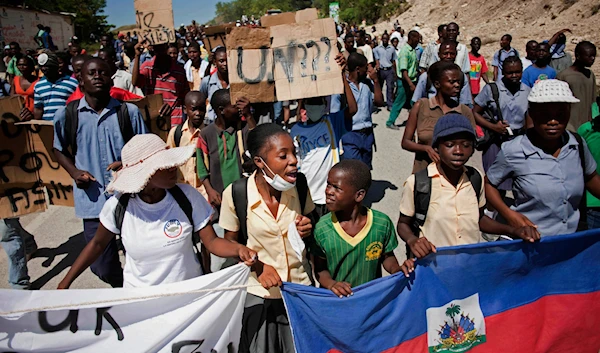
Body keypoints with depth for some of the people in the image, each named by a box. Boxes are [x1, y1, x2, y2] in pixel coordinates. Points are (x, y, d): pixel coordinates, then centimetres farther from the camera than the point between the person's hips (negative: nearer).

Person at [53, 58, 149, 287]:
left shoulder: (129, 112, -2)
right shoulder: (66, 115, 1)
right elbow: (59, 150, 15)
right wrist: (74, 172, -3)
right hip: (93, 199, 1)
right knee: (102, 266, 7)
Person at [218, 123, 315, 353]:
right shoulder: (236, 194, -19)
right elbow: (230, 243, -6)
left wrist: (308, 229, -16)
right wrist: (258, 266, -20)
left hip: (300, 289, 2)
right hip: (259, 294, -2)